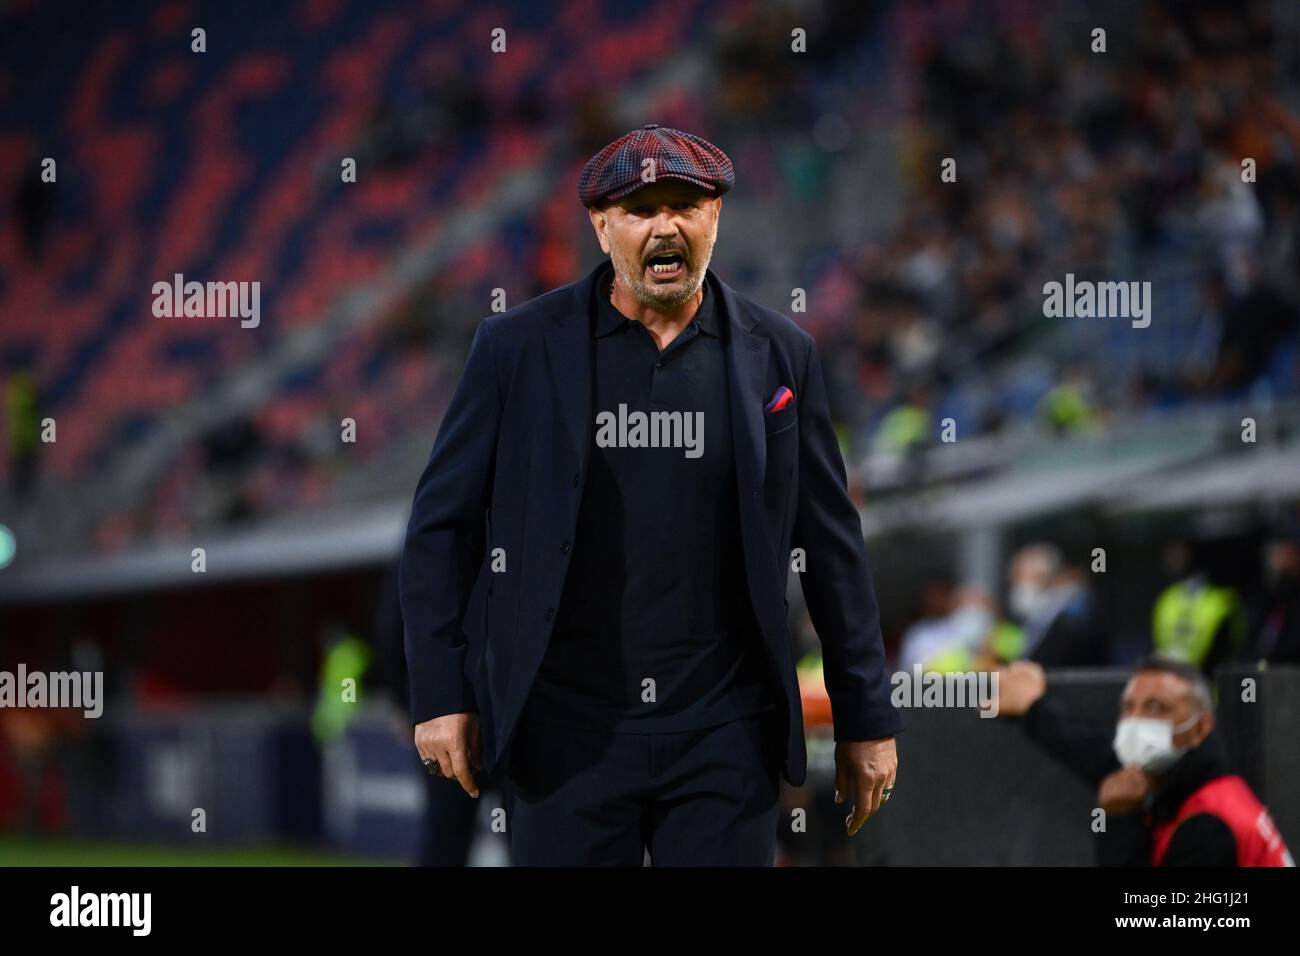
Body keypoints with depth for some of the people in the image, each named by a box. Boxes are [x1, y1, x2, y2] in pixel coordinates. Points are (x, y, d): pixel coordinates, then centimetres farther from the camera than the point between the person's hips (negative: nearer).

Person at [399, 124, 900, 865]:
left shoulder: (777, 354, 4)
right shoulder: (520, 347, -1)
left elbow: (833, 545, 8)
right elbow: (443, 526, 3)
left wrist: (868, 720, 7)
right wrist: (442, 694, -2)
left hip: (725, 730, 1)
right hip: (568, 728, -1)